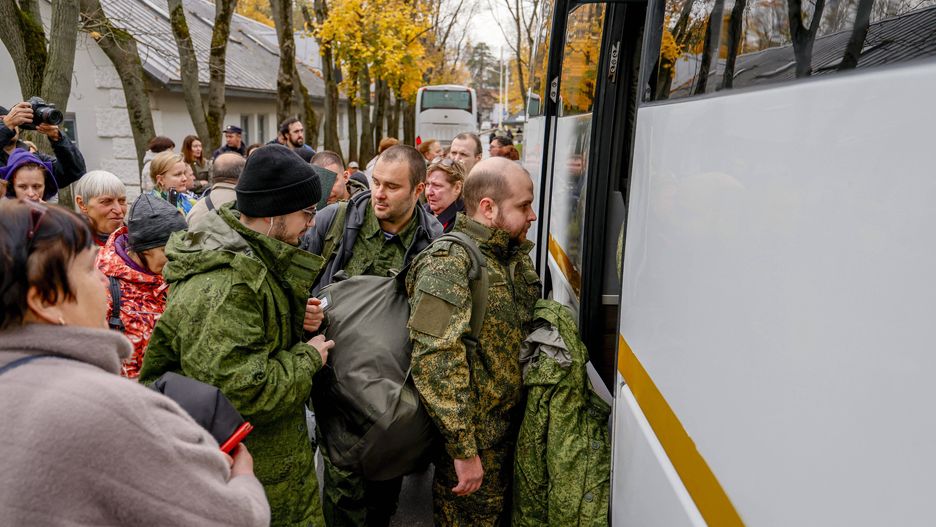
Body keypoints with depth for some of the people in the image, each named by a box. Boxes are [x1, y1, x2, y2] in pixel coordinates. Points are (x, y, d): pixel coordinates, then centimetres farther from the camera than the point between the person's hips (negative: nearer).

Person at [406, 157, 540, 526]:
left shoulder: (508, 257, 7)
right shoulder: (450, 263, -22)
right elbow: (435, 363, -27)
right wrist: (462, 448, -25)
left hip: (509, 428, 8)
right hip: (475, 437, -8)